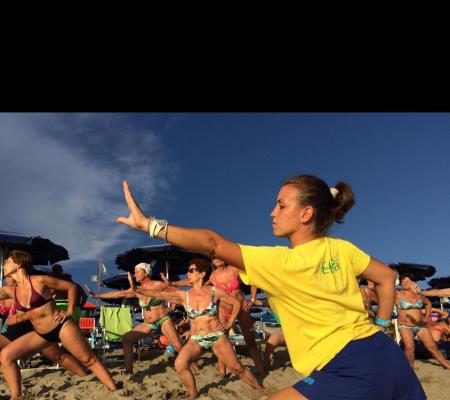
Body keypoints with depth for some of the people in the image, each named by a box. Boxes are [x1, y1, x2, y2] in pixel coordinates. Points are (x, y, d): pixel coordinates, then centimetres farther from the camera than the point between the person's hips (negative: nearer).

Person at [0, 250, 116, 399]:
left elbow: (72, 287, -6)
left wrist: (69, 311, -9)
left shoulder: (39, 281, -13)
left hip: (61, 327, -6)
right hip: (40, 334, 6)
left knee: (89, 359, -4)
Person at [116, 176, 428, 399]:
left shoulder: (284, 262, -15)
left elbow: (213, 244, -20)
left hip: (349, 370, -8)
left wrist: (148, 224, -19)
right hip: (387, 354, 8)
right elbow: (387, 277, 18)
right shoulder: (341, 248, 6)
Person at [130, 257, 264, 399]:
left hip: (217, 337, -2)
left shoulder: (214, 292, -8)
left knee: (238, 368, 2)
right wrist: (136, 289, -21)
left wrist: (229, 324, -1)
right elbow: (158, 293, -11)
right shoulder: (183, 295, -3)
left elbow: (236, 303, 4)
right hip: (195, 340, 2)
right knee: (180, 365, -23)